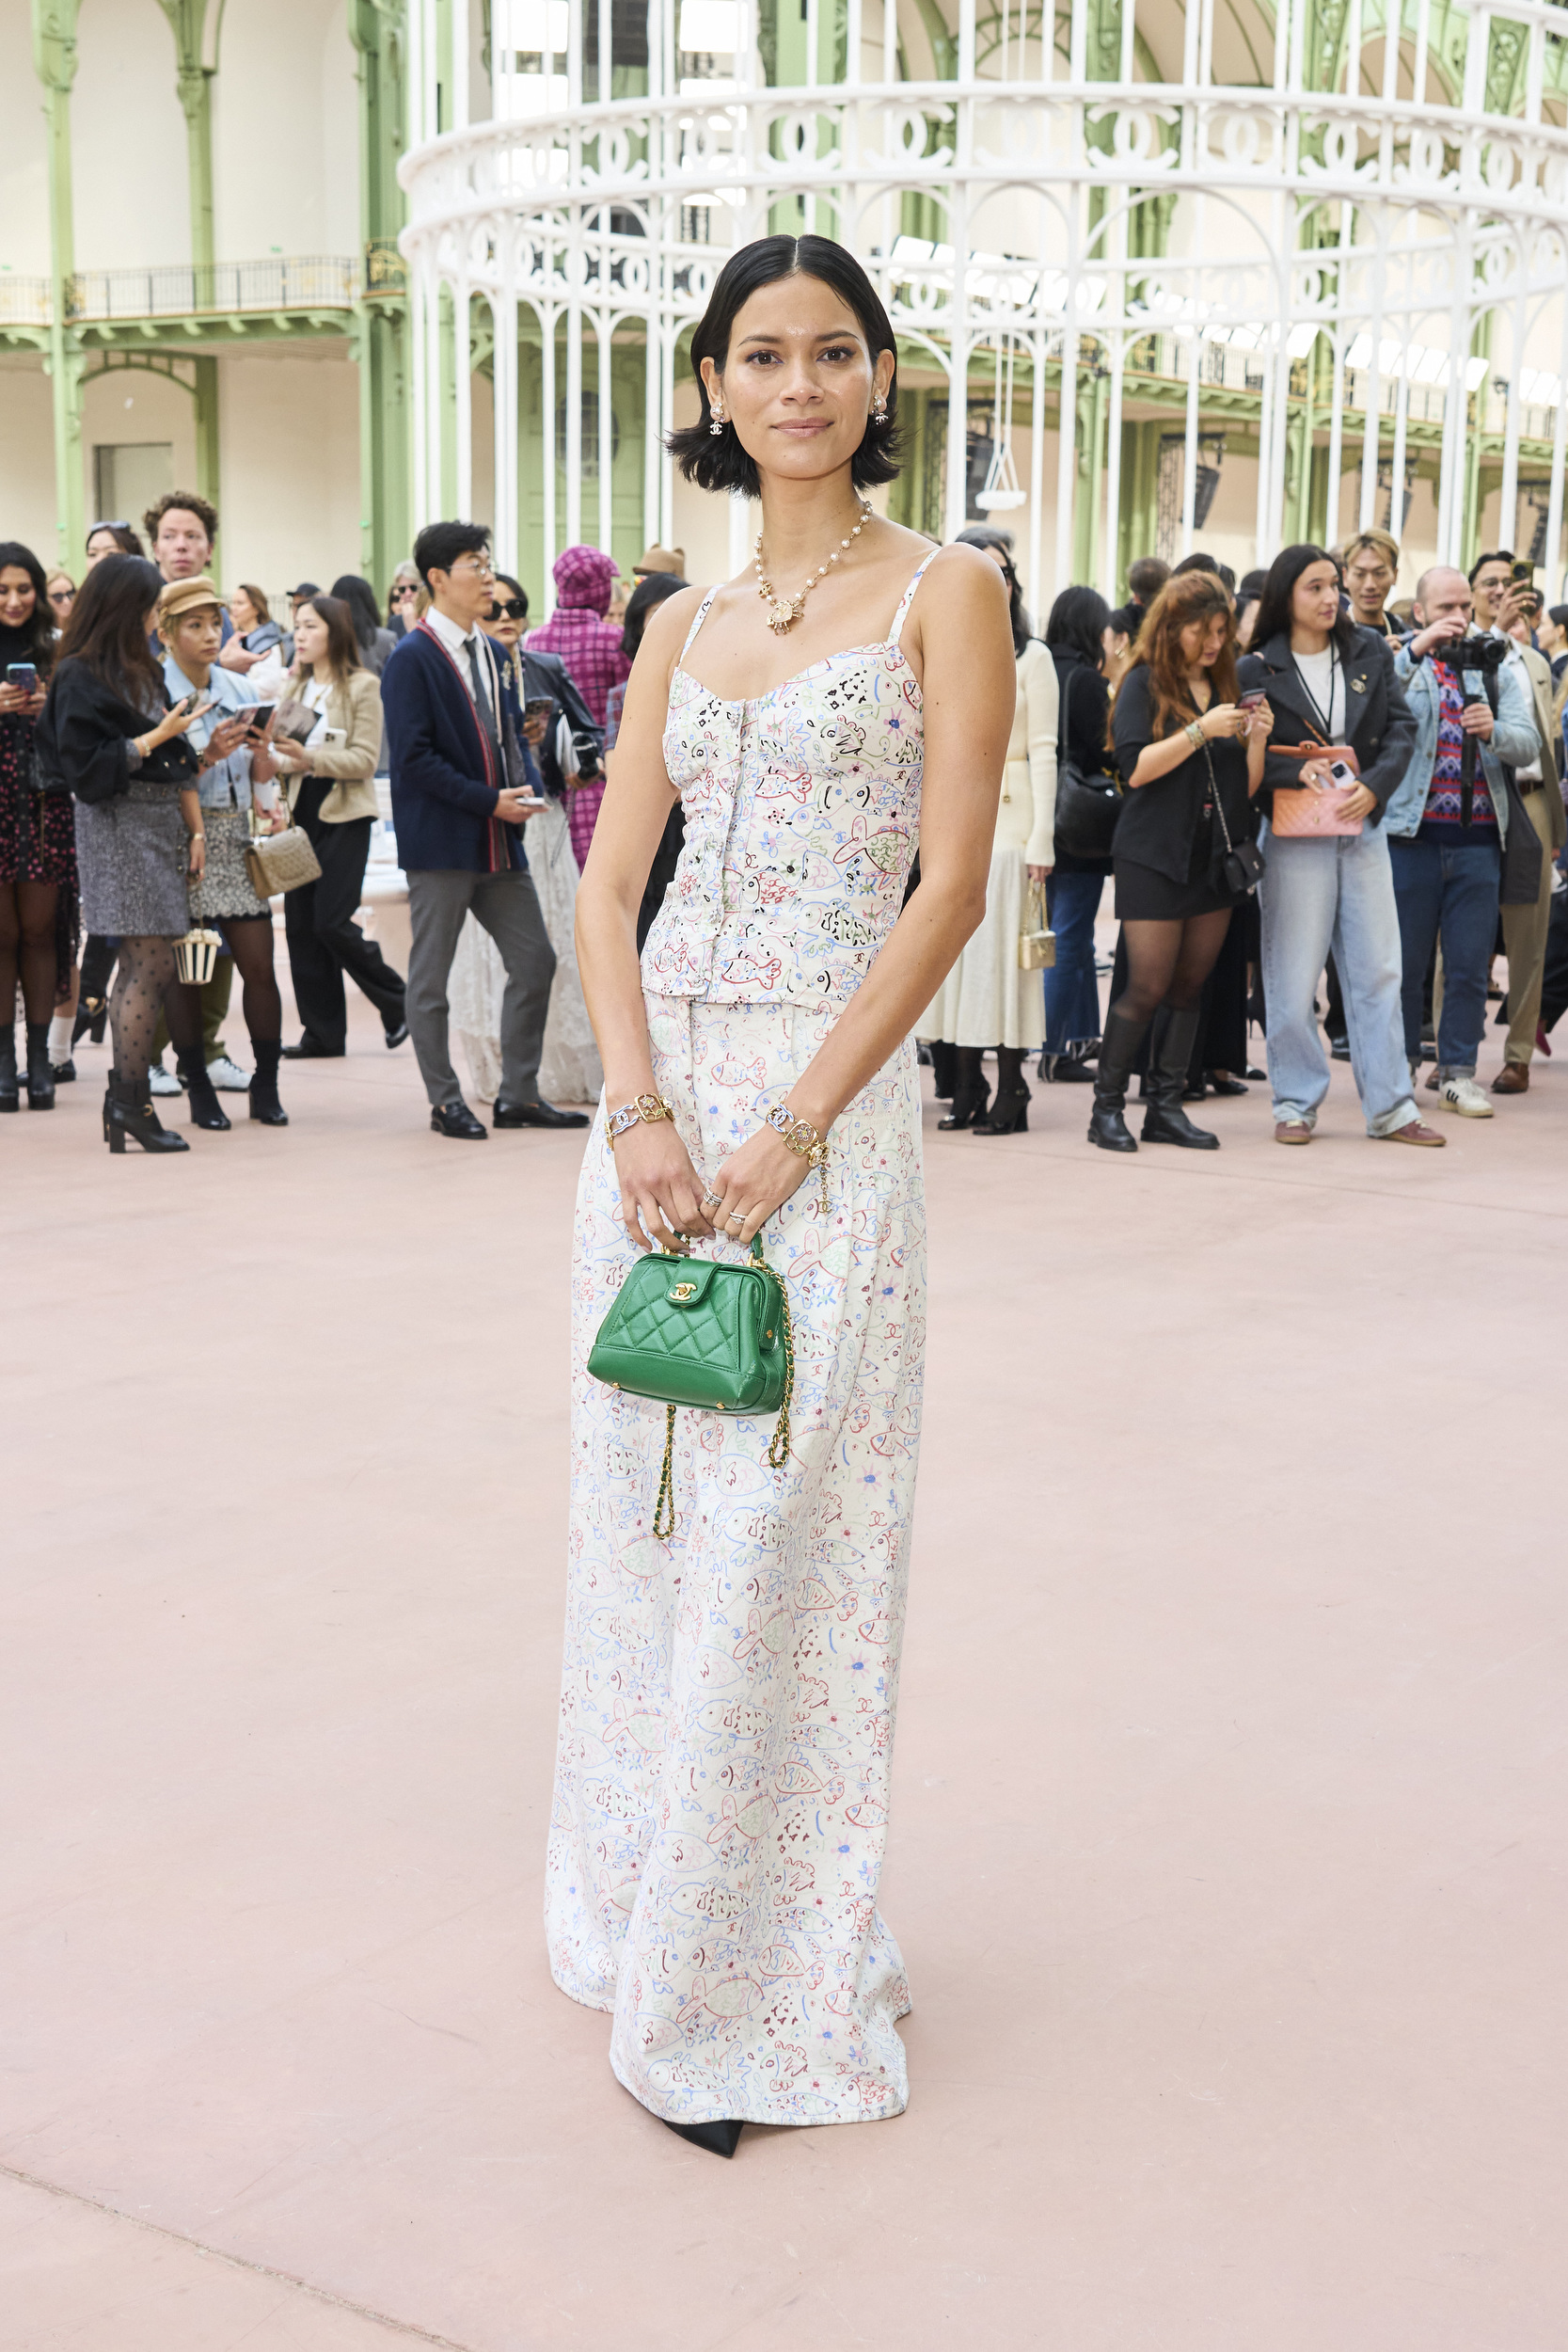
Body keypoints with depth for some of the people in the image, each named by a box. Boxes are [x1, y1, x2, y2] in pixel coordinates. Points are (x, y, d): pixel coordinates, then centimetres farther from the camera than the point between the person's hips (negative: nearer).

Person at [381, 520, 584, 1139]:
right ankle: (445, 1103, 12)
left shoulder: (491, 653, 13)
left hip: (497, 838, 8)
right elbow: (414, 758, -16)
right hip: (440, 839, -8)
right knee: (431, 978, 2)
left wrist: (522, 786, 1)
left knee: (534, 961, 7)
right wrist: (489, 801, -17)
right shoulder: (412, 659, -10)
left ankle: (518, 1094, 17)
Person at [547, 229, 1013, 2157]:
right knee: (641, 1512, 11)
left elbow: (950, 890, -9)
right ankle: (642, 1916, 30)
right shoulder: (685, 624, 14)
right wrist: (639, 1112, -9)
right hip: (656, 1086, 5)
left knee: (780, 1533, -3)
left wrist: (791, 1131, -15)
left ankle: (752, 1997, 11)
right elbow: (609, 879, 7)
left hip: (828, 1092, -5)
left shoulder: (943, 591, 0)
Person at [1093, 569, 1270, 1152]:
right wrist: (1200, 731, -18)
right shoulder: (1145, 683, -2)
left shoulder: (1226, 688, 12)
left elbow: (1248, 787, 12)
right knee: (1148, 988, -7)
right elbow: (1135, 768, -14)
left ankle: (1166, 1108, 11)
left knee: (1190, 987, 5)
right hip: (1155, 858, -5)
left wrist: (1256, 738, -6)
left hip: (1214, 859, 5)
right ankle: (1107, 1107, 3)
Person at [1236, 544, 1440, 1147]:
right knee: (1294, 975, 0)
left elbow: (1402, 726, 4)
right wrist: (1297, 771, -20)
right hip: (1295, 833, -3)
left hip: (1364, 827, 3)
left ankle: (1390, 1107, 9)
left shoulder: (1369, 650, 7)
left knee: (1377, 969, 4)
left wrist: (1373, 785, -11)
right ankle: (1295, 1103, 12)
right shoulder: (1257, 669, -3)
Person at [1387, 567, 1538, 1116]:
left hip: (1478, 838, 2)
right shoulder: (1401, 664, 6)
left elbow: (1527, 746, 1)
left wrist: (1493, 731, -20)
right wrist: (1417, 649, -21)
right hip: (1412, 834, -2)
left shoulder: (1500, 669, 13)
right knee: (1405, 964, 4)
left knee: (1470, 967, 2)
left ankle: (1458, 1072, 10)